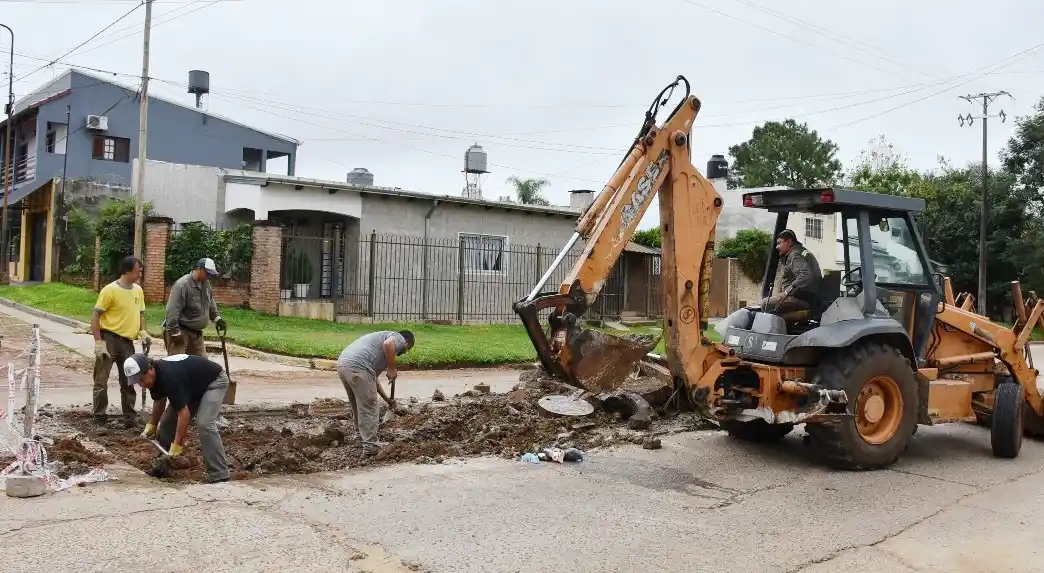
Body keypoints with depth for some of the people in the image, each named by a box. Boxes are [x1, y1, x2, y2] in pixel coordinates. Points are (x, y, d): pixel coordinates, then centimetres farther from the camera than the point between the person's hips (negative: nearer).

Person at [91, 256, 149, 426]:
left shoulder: (138, 290, 6)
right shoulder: (110, 290, -14)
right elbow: (95, 317, -12)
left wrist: (143, 331, 2)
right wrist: (98, 342, -17)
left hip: (127, 340, 6)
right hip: (109, 338, -6)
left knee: (129, 380, 11)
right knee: (101, 380, 1)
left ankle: (130, 416, 20)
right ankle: (99, 416, 11)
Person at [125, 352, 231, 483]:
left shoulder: (169, 377, -35)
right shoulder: (156, 375, -10)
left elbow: (184, 414, -32)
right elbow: (159, 400, 13)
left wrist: (177, 445, -28)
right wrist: (152, 425, 7)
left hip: (214, 381, -9)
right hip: (193, 386, 9)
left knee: (204, 424, -25)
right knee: (168, 422, 2)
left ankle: (220, 475, -23)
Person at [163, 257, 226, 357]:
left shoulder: (206, 283, 7)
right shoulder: (182, 284, -20)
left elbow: (211, 303, 24)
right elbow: (172, 310, -23)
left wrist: (217, 318, 14)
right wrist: (174, 332, -24)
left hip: (196, 332, 8)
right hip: (181, 331, -8)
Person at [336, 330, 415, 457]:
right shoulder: (399, 338, 10)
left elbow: (373, 378, 36)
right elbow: (388, 344, -18)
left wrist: (387, 399, 39)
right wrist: (392, 369, -7)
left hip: (342, 364, 9)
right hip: (357, 367, -9)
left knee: (358, 407, 25)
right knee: (369, 409, 2)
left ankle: (360, 439, 37)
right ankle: (370, 448, 7)